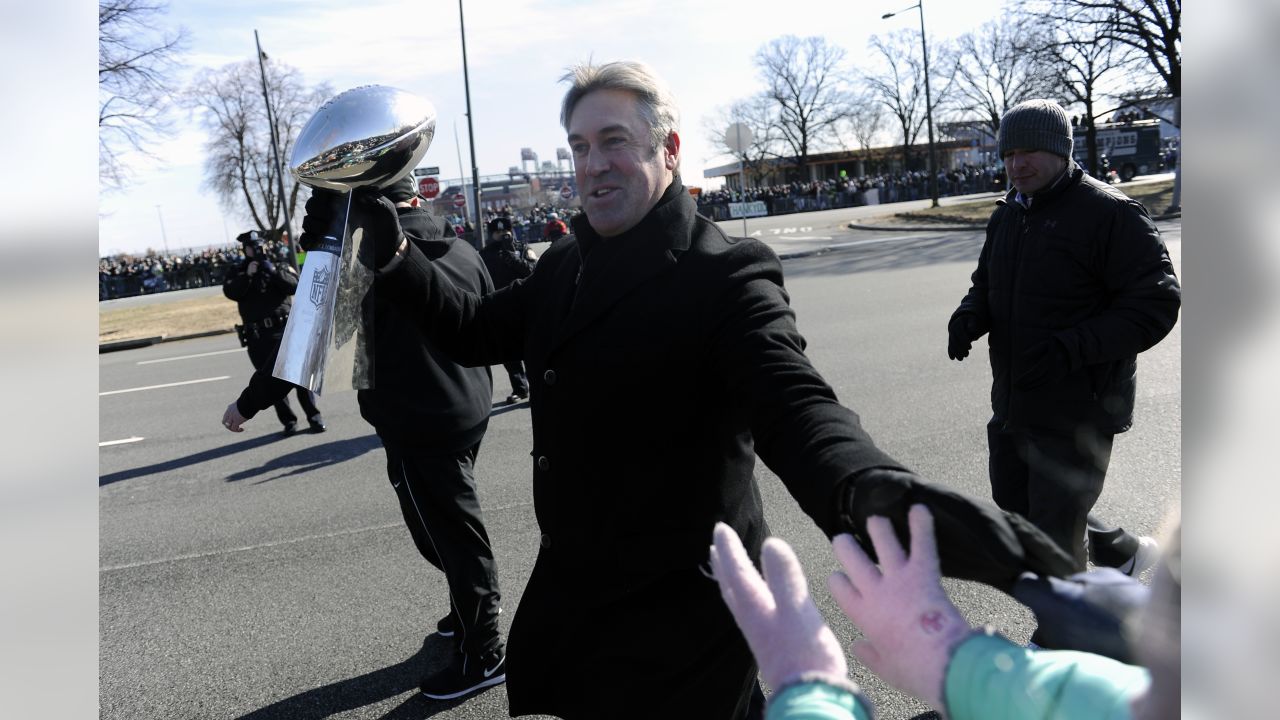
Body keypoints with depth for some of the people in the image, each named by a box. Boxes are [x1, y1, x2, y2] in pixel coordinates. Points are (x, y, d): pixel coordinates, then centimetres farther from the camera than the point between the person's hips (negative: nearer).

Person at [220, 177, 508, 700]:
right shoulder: (464, 251, 3)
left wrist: (248, 403, -3)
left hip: (416, 425, -8)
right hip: (470, 413, 8)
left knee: (449, 532, 2)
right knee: (456, 522, 23)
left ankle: (483, 654, 14)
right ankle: (473, 611, 39)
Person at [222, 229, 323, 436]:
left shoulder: (279, 266, 12)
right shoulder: (238, 274, 12)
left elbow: (294, 285, -5)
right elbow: (231, 292, -7)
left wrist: (274, 272, -15)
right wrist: (248, 275, -16)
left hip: (284, 330, -1)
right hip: (258, 337, 1)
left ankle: (314, 416, 1)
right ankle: (288, 421, 10)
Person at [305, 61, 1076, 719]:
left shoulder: (726, 273, -20)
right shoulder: (567, 264, 4)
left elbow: (794, 405, -33)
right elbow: (478, 329, 14)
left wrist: (875, 491, -54)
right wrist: (395, 253, 0)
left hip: (681, 613, -7)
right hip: (574, 595, 8)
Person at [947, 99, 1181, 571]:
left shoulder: (1108, 213, -14)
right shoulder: (1006, 216, 10)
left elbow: (1155, 304, -18)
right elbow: (986, 285, 21)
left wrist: (1068, 349, -30)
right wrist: (968, 317, -4)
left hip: (1077, 412, -8)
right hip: (1013, 404, 8)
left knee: (1052, 541, -1)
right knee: (1013, 513, 21)